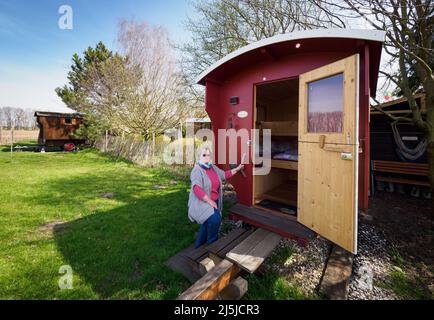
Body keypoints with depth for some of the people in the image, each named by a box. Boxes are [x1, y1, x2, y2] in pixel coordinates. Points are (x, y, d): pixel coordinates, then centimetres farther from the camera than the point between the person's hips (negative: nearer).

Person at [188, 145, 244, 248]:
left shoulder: (213, 167, 4)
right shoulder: (197, 170, -20)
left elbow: (224, 175, 18)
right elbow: (197, 189, -30)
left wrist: (237, 169, 16)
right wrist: (210, 201, -27)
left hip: (214, 201, 8)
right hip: (201, 203, -8)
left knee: (207, 224, 20)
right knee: (215, 219, -26)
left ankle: (199, 245, 44)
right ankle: (212, 244, 2)